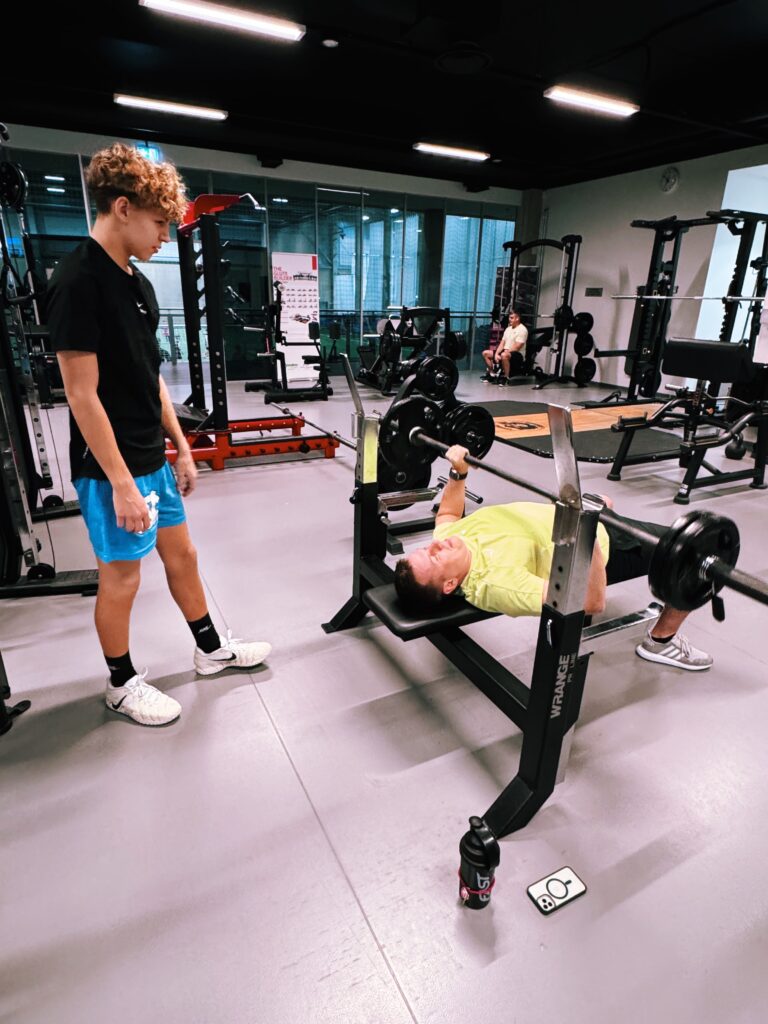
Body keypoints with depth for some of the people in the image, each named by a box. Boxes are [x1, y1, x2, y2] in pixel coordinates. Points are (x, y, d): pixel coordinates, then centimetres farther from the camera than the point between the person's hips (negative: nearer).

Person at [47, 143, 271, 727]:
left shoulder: (137, 281, 9)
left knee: (182, 555, 17)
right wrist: (121, 483, -20)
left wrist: (181, 448, 14)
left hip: (153, 458, 8)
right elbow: (83, 395, -19)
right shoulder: (78, 283, -17)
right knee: (122, 576, 6)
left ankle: (212, 649, 36)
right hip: (113, 467, -8)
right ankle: (122, 685, 28)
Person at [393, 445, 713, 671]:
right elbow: (591, 603, -41)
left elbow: (447, 513, 9)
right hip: (602, 547, -7)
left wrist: (458, 472, -2)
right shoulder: (493, 585, -41)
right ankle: (662, 641, 17)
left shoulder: (449, 536, -17)